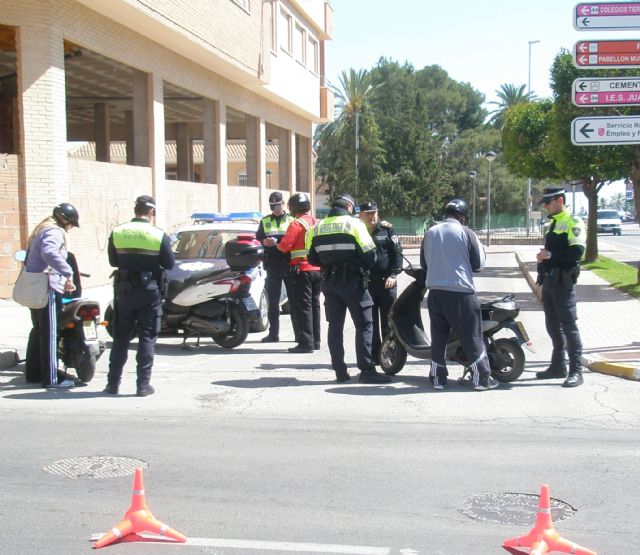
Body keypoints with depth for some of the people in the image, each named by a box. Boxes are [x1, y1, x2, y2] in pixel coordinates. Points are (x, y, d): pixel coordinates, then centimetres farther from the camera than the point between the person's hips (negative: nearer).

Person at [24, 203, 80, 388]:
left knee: (38, 330, 17)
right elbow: (49, 253, -33)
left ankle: (33, 373, 23)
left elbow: (29, 258, 24)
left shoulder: (42, 229, 19)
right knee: (50, 333, -6)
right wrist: (68, 273, -34)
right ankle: (51, 378, -4)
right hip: (47, 287, -10)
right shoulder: (54, 232, -13)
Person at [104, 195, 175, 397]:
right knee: (147, 338, 4)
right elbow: (169, 263, -4)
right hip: (149, 290, -3)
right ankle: (143, 384, 2)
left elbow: (113, 261, 7)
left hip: (124, 289, 3)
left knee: (120, 337, 13)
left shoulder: (117, 232, -1)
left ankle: (113, 383, 15)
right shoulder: (159, 235, -9)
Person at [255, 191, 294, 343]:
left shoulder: (291, 220, 9)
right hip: (273, 265, 2)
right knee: (272, 301, 3)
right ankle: (273, 333, 8)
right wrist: (264, 242, -11)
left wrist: (277, 241, -13)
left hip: (290, 264, -2)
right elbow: (257, 240, 11)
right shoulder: (265, 221, 16)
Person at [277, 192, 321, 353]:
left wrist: (277, 245, 4)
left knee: (302, 306, -4)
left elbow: (285, 245, -16)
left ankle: (306, 343, -6)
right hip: (317, 269, 8)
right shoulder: (316, 223, 13)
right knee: (314, 305, 14)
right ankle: (315, 341, 20)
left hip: (302, 269, -8)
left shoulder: (296, 224, -11)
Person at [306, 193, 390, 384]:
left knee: (335, 326, 9)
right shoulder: (354, 224, -8)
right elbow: (370, 254, -11)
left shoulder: (317, 228, 7)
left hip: (329, 282, 5)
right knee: (364, 325, 0)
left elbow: (313, 258, 11)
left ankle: (340, 372, 9)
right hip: (353, 282, -5)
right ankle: (366, 371, -4)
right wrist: (364, 266, 9)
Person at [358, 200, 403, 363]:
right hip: (365, 283, 1)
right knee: (370, 321, 5)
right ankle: (374, 354, 12)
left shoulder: (387, 229, 3)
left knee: (388, 321, 3)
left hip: (386, 282, -1)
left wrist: (393, 275, -9)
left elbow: (397, 252, 1)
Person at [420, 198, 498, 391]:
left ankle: (437, 378, 16)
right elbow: (478, 263, -2)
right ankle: (482, 378, 7)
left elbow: (423, 263, 16)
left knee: (438, 336, 13)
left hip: (435, 291, 5)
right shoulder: (465, 232, -5)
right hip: (460, 291, -4)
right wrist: (479, 246, 16)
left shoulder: (430, 232, 9)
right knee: (471, 336, 3)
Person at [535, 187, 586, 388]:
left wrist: (550, 255, -21)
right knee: (553, 325, 13)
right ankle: (558, 366, 23)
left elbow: (577, 251, -22)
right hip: (549, 281, 9)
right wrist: (543, 257, 10)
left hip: (563, 282, -9)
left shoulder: (573, 222, -10)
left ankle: (576, 371, -4)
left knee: (569, 325, -8)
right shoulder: (552, 224, 18)